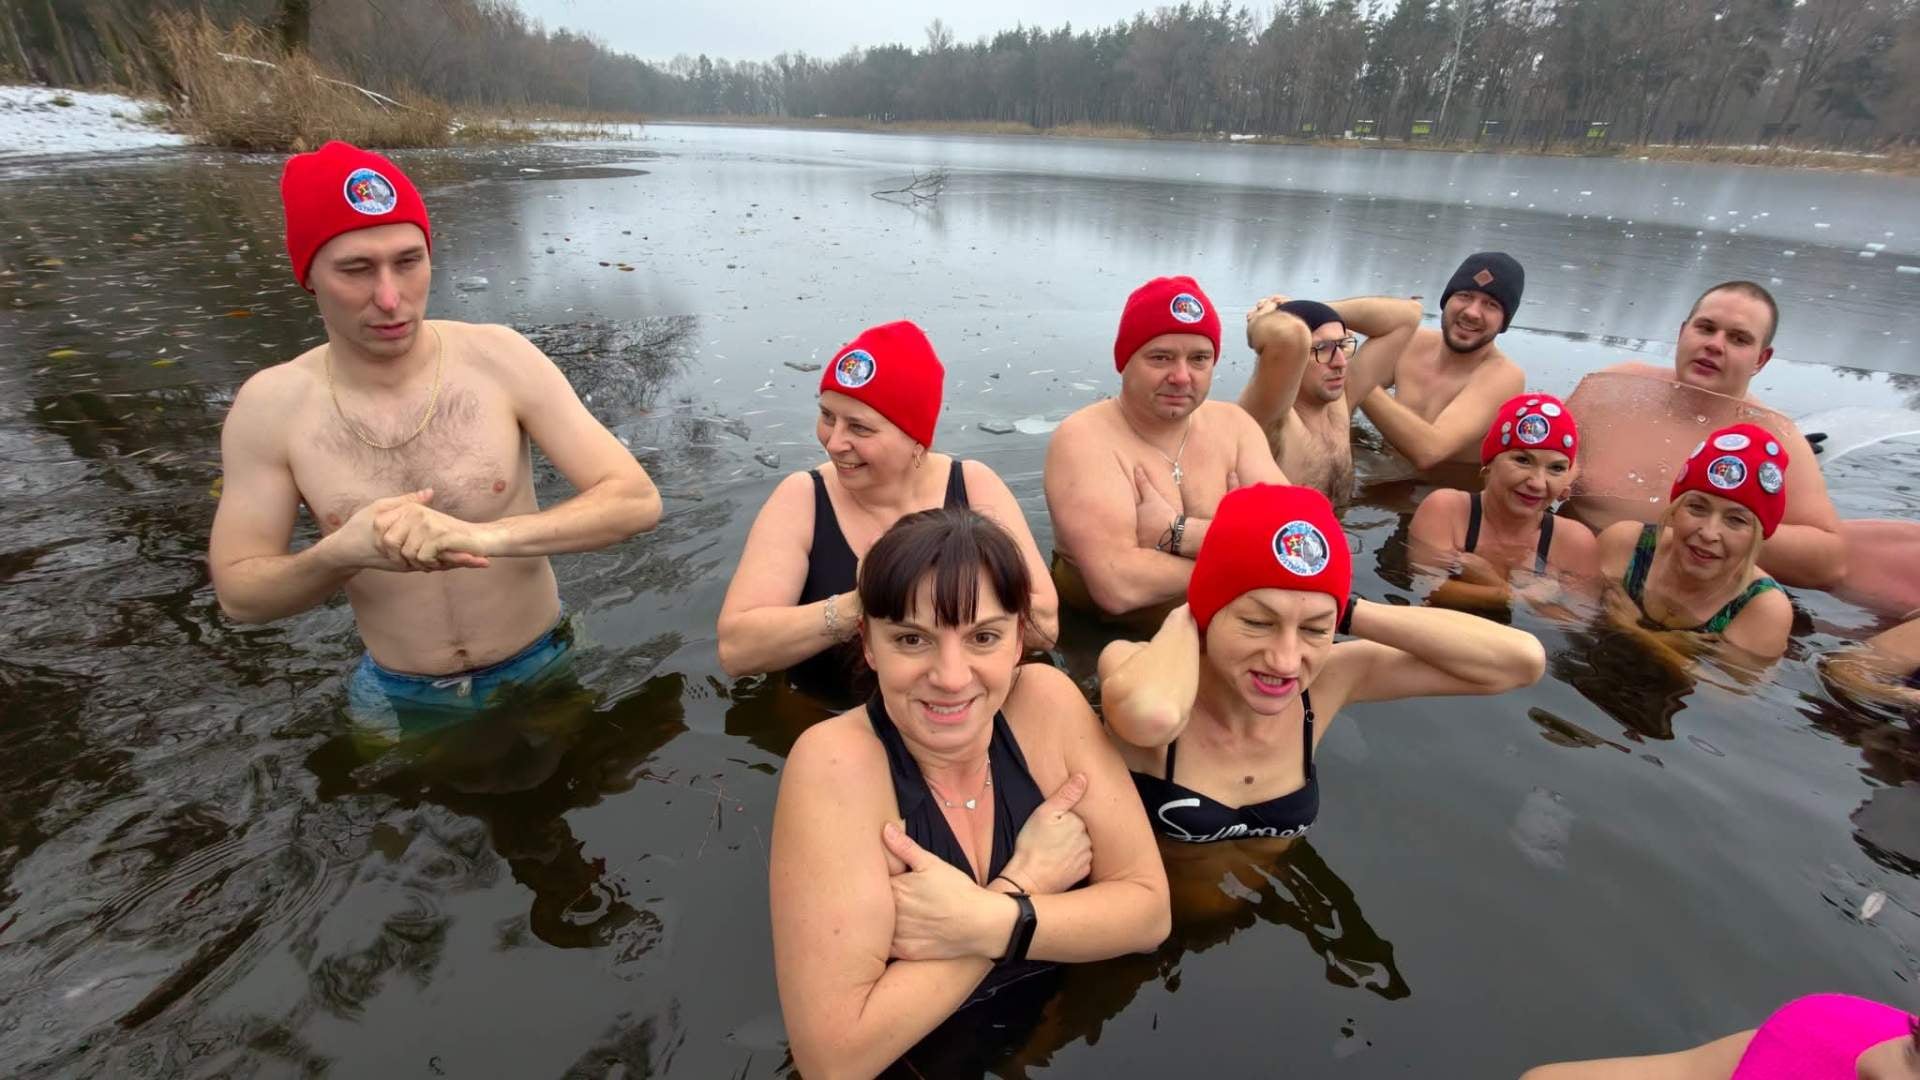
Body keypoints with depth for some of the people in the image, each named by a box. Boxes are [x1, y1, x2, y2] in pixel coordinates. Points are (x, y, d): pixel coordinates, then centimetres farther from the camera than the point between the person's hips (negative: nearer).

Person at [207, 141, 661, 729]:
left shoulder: (500, 358, -17)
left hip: (540, 667, -1)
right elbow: (238, 593, -4)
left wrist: (486, 535, -36)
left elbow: (637, 500, -21)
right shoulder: (269, 407, -11)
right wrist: (340, 554, -27)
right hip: (398, 697, 1)